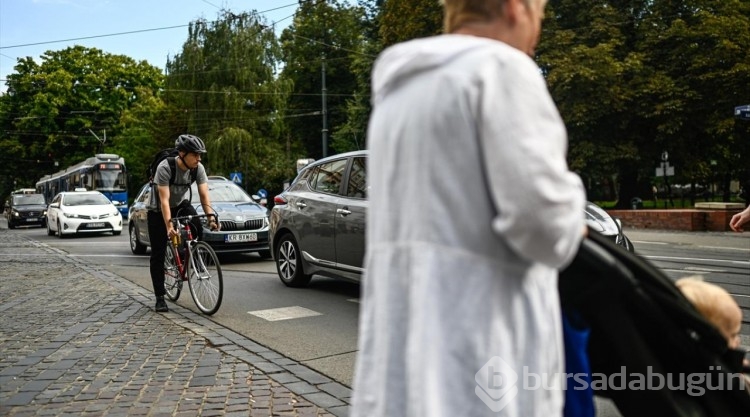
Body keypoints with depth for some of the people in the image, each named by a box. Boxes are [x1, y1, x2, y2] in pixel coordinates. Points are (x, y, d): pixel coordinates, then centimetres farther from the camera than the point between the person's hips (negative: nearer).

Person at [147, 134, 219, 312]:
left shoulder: (198, 168, -18)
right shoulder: (165, 168, -31)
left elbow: (204, 195, -20)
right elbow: (164, 200, -34)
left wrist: (211, 218, -33)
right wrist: (169, 226, -44)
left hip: (181, 205, 3)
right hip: (158, 210, -3)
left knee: (198, 229, -28)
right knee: (157, 255, -3)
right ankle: (160, 298, 6)